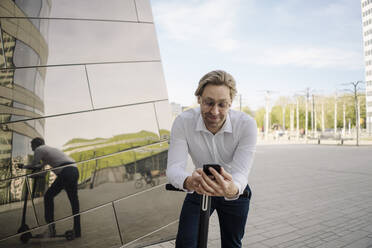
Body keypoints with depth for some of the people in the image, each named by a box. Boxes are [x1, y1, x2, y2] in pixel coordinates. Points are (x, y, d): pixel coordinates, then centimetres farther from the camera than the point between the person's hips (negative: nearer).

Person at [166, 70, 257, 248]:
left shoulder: (247, 124, -28)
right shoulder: (183, 122, -25)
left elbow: (241, 172, -34)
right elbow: (173, 167, -32)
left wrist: (232, 190, -58)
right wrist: (188, 181, -55)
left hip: (235, 190, 0)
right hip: (198, 189, 0)